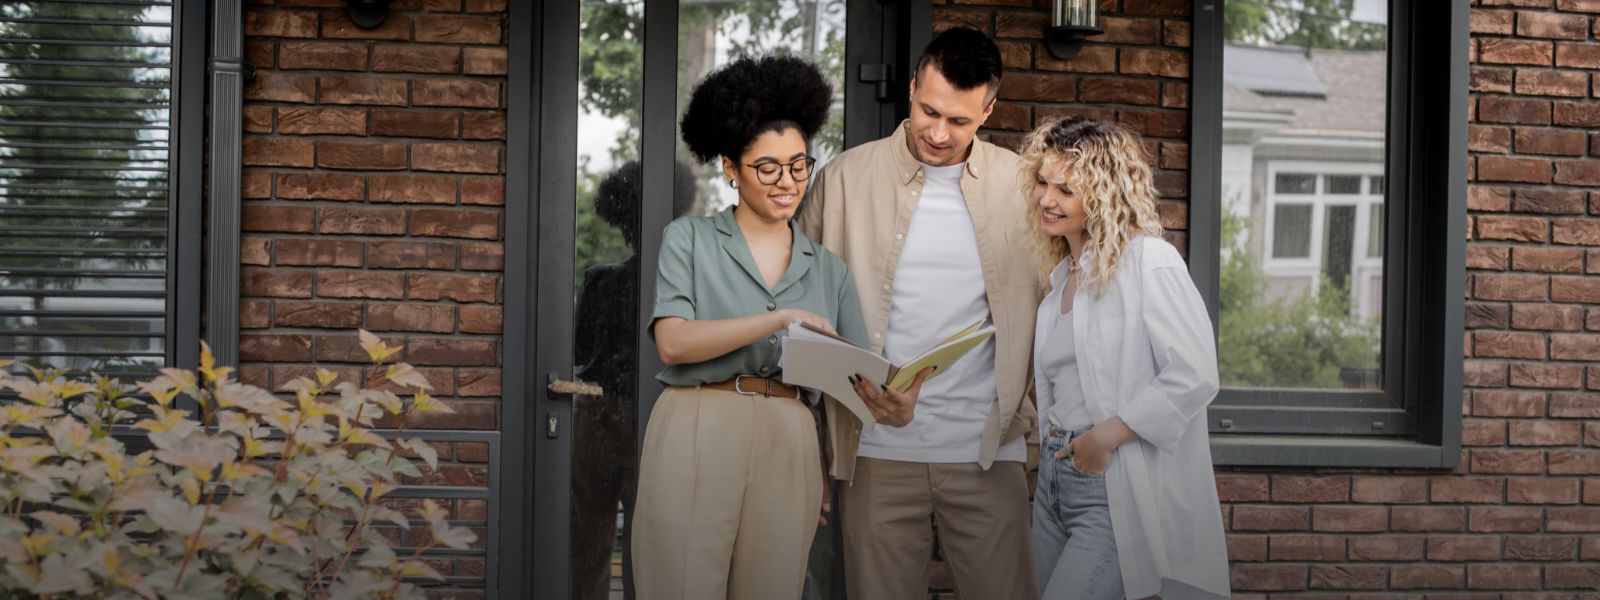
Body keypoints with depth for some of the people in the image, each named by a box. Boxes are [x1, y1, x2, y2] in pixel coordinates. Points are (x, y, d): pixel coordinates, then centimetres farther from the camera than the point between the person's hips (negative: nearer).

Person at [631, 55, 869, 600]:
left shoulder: (830, 271, 17)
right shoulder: (690, 239, 8)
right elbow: (673, 342, -7)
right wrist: (780, 319, -14)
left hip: (790, 449, 3)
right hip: (696, 435, -3)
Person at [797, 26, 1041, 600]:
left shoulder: (1019, 186, 5)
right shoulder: (845, 178, 3)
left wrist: (1035, 423, 1)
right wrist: (858, 385, -10)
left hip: (990, 448, 1)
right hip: (879, 449, 0)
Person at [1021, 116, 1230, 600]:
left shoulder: (1150, 261, -10)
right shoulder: (1062, 274, 17)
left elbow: (1194, 376, -18)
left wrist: (1104, 436, -16)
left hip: (1118, 493, -8)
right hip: (1056, 483, 8)